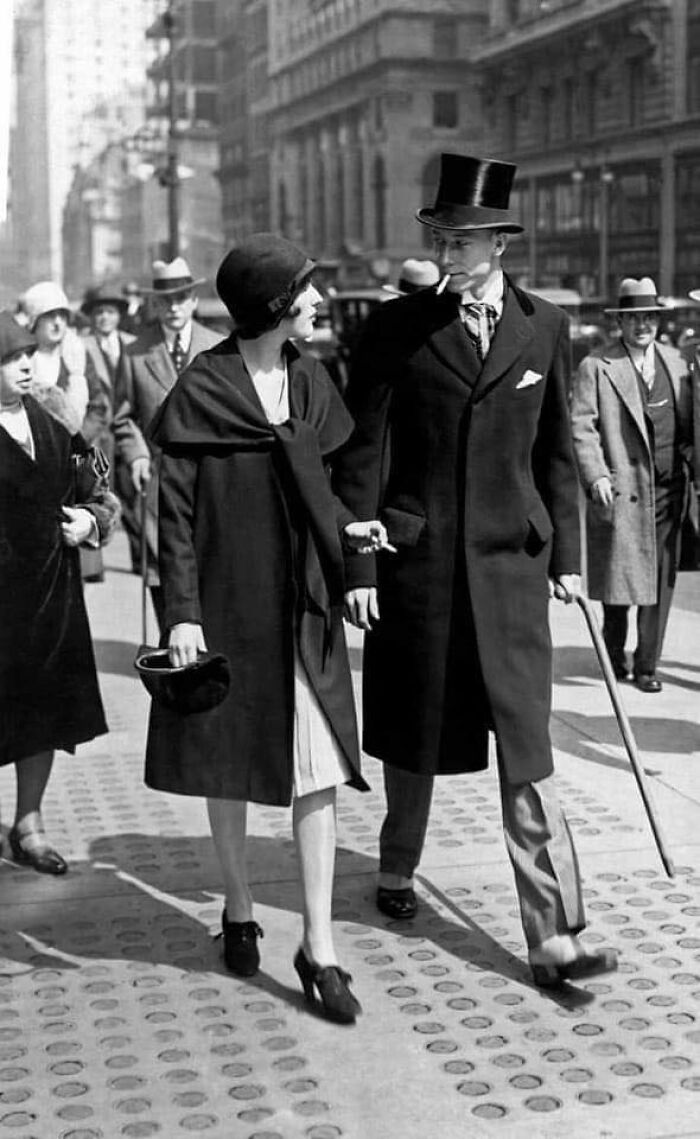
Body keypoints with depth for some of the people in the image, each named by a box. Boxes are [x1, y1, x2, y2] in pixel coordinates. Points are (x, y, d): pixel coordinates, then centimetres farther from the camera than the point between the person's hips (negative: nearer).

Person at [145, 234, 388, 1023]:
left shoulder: (309, 381, 5)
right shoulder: (200, 390, -10)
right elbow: (176, 513, -9)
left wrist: (346, 526, -4)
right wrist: (182, 613, -14)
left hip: (303, 604, 4)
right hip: (228, 602, -4)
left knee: (318, 769, -1)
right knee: (229, 760, 11)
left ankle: (319, 948, 5)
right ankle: (238, 910, 32)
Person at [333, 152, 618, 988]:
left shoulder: (543, 327, 5)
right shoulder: (396, 328, -2)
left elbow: (555, 450, 11)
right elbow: (363, 451, -2)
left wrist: (565, 552, 9)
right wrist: (357, 565, -7)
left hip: (511, 557, 1)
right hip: (416, 554, -1)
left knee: (526, 747, -3)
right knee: (414, 730, 14)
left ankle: (554, 936, -1)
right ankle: (398, 867, 39)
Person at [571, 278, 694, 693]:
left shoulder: (677, 363, 13)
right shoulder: (597, 367, -1)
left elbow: (688, 426, 17)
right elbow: (581, 426, -6)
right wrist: (596, 475, -16)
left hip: (668, 490, 4)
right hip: (621, 488, -4)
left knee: (661, 581, 4)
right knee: (620, 578, 2)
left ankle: (647, 664, 14)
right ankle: (614, 655, 24)